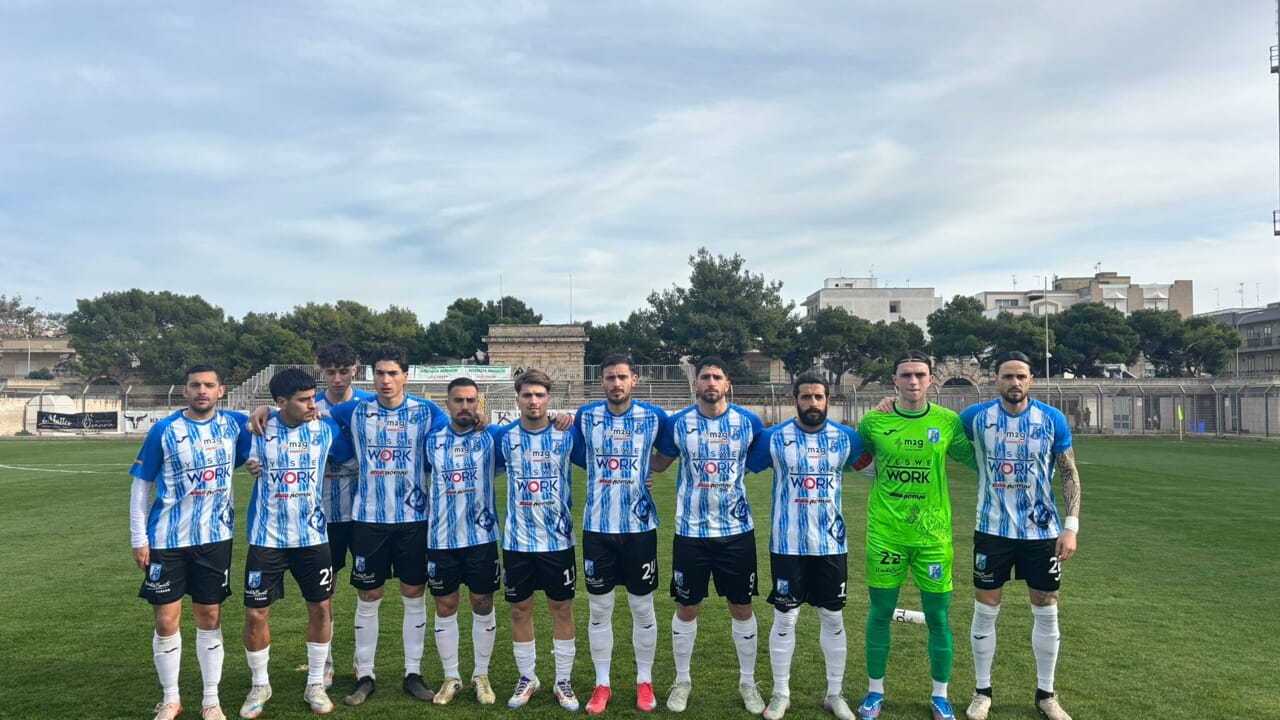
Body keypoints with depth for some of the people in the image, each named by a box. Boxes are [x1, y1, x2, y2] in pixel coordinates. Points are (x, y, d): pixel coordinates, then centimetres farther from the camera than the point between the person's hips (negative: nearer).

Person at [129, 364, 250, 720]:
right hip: (167, 540, -1)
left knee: (210, 617, 9)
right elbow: (141, 484, 1)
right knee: (166, 621, 3)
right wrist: (138, 538, -2)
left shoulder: (234, 424, -1)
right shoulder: (163, 430, -5)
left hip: (215, 537, 1)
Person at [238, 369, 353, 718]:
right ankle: (260, 685, 26)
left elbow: (351, 456, 11)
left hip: (312, 537, 2)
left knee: (321, 608, 7)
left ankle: (315, 685, 25)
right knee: (255, 614, 3)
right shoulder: (259, 431, -7)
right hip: (267, 538, -1)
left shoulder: (326, 429, -3)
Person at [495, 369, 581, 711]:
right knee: (520, 609, 10)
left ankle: (563, 682, 20)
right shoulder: (504, 437, -2)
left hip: (558, 539, -1)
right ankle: (527, 678, 27)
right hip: (517, 541, 1)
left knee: (562, 608, 7)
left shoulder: (566, 436, -5)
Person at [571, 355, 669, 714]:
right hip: (597, 527, 1)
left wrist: (644, 471, 7)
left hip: (640, 526, -1)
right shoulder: (586, 415, -1)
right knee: (599, 609, 7)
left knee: (643, 607, 9)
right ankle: (602, 685, 21)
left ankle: (645, 682, 25)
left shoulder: (654, 416, -4)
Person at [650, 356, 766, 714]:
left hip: (737, 531, 0)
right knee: (686, 608, 10)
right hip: (690, 532, 0)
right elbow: (659, 463, 8)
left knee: (742, 607, 10)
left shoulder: (749, 422, -4)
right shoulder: (677, 423, -4)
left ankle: (748, 682, 28)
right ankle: (682, 681, 28)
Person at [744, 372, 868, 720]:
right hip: (787, 545, -2)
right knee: (785, 619, 6)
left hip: (832, 545, 2)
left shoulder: (846, 438, 0)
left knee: (833, 619, 11)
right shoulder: (774, 438, -5)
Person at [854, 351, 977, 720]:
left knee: (938, 617, 8)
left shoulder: (948, 421, -3)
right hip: (885, 533, 0)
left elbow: (976, 460, 9)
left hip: (933, 534, 0)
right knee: (880, 614, 9)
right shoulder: (873, 421, -3)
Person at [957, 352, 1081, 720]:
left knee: (1046, 614, 10)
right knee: (985, 612, 6)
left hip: (1042, 532, 1)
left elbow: (1069, 473, 0)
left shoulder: (1053, 419, -6)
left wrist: (1071, 525, -7)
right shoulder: (976, 417, -6)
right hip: (992, 530, 0)